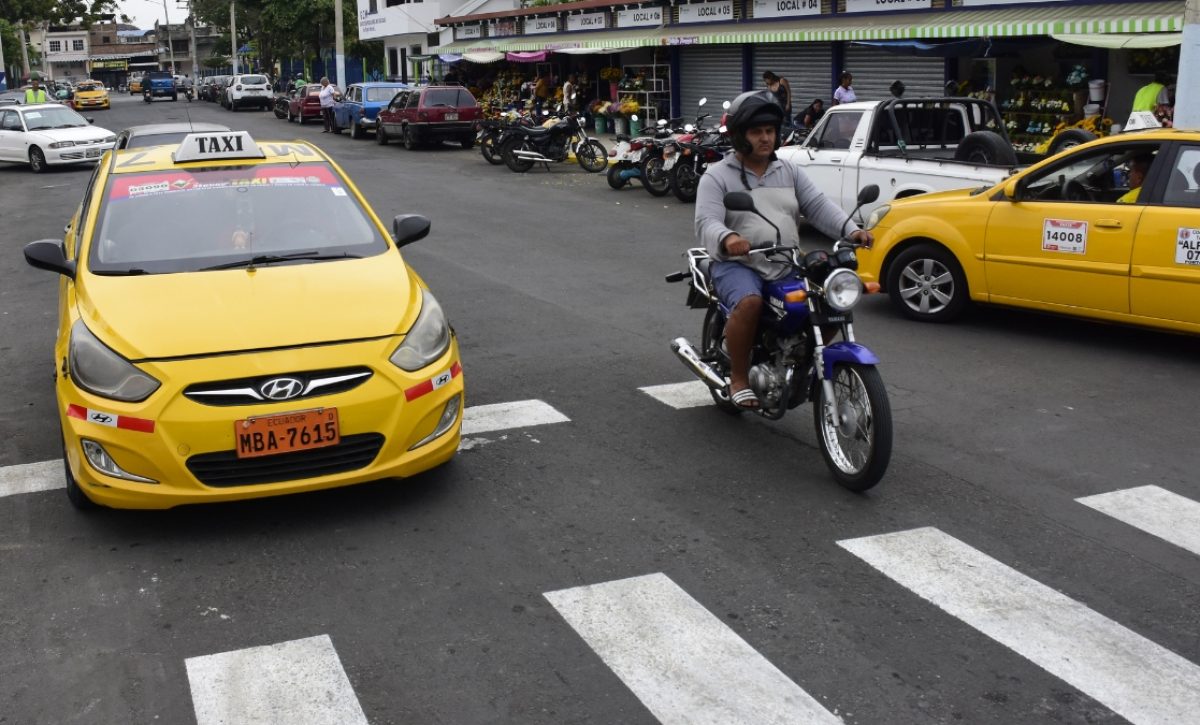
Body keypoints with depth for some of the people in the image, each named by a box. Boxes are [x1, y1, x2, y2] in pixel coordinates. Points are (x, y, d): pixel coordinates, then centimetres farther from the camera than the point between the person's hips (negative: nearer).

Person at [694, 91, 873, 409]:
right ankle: (739, 379, -17)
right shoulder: (717, 176, 1)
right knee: (749, 303, -36)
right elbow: (706, 223, -13)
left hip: (788, 265, 5)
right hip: (738, 265, -5)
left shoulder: (790, 172, 16)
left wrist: (851, 229, -14)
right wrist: (727, 239, -36)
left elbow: (818, 206, 5)